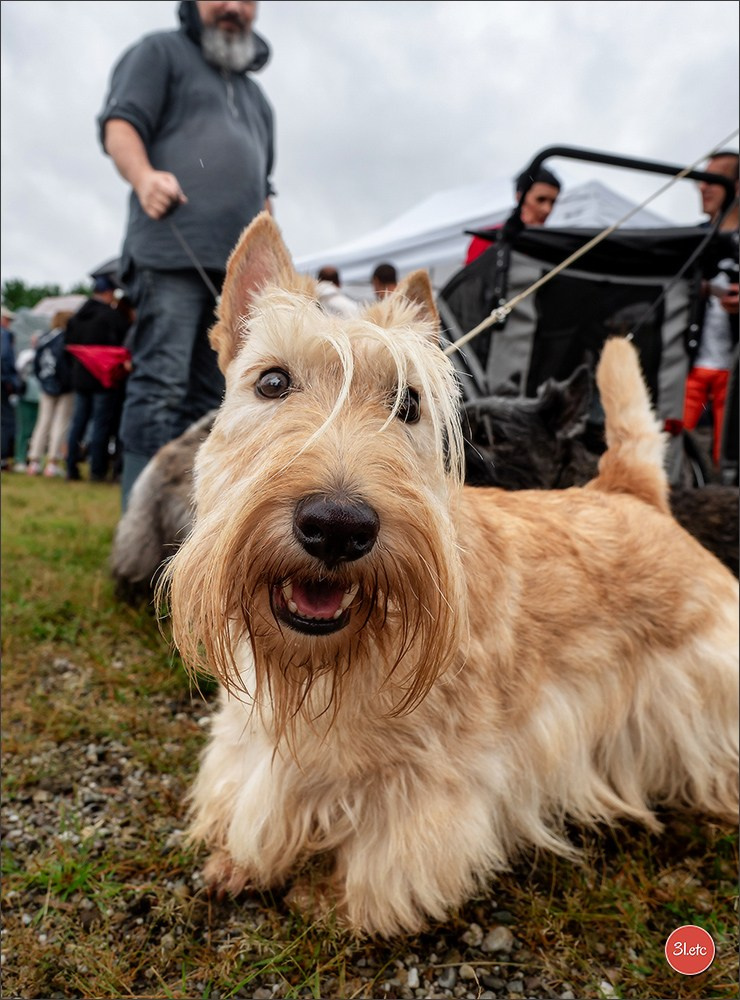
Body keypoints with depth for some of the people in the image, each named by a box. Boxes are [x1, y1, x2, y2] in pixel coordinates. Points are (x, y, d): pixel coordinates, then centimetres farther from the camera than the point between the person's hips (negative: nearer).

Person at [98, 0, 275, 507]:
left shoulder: (257, 95, 33)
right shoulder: (162, 51, 15)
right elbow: (120, 123, 1)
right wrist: (144, 176, -21)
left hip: (237, 266, 7)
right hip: (173, 250, -6)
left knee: (209, 394, 1)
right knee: (160, 384, -16)